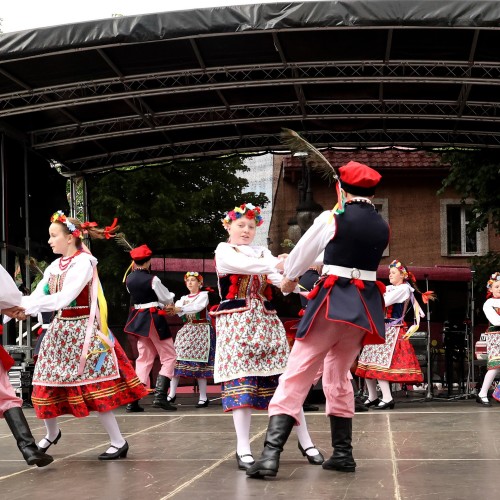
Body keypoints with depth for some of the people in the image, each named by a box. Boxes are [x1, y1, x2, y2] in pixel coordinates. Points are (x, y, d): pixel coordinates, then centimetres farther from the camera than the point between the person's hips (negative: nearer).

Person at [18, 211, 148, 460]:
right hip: (59, 330, 7)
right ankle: (51, 433, 34)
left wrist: (24, 303, -27)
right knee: (47, 385, 9)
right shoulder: (55, 266, 9)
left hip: (82, 331, -7)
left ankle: (119, 442, 3)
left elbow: (63, 299, -24)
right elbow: (38, 297, 2)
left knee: (93, 387, -7)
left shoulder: (83, 262, -14)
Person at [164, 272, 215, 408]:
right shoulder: (183, 298, 18)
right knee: (176, 360, -6)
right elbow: (177, 307, -2)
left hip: (201, 330, -5)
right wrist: (172, 309, -27)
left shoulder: (204, 295, 3)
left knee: (200, 363, -8)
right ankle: (172, 394, -3)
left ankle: (203, 397, -4)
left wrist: (179, 309, -29)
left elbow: (198, 307, -17)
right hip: (186, 330, 5)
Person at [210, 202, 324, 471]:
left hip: (265, 320, 4)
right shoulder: (224, 250, 5)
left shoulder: (262, 253, 18)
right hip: (236, 323, -4)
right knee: (241, 380, -9)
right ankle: (243, 447, -6)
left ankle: (304, 440, 3)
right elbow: (245, 265, -18)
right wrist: (278, 263, -31)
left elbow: (280, 277, -1)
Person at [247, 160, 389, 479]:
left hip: (333, 302, -5)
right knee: (338, 375, 20)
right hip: (365, 305, 6)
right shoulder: (383, 227, 10)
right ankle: (343, 453, 21)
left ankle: (271, 454, -19)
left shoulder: (332, 218, -6)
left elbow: (302, 253, 6)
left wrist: (289, 277, 26)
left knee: (297, 374, -8)